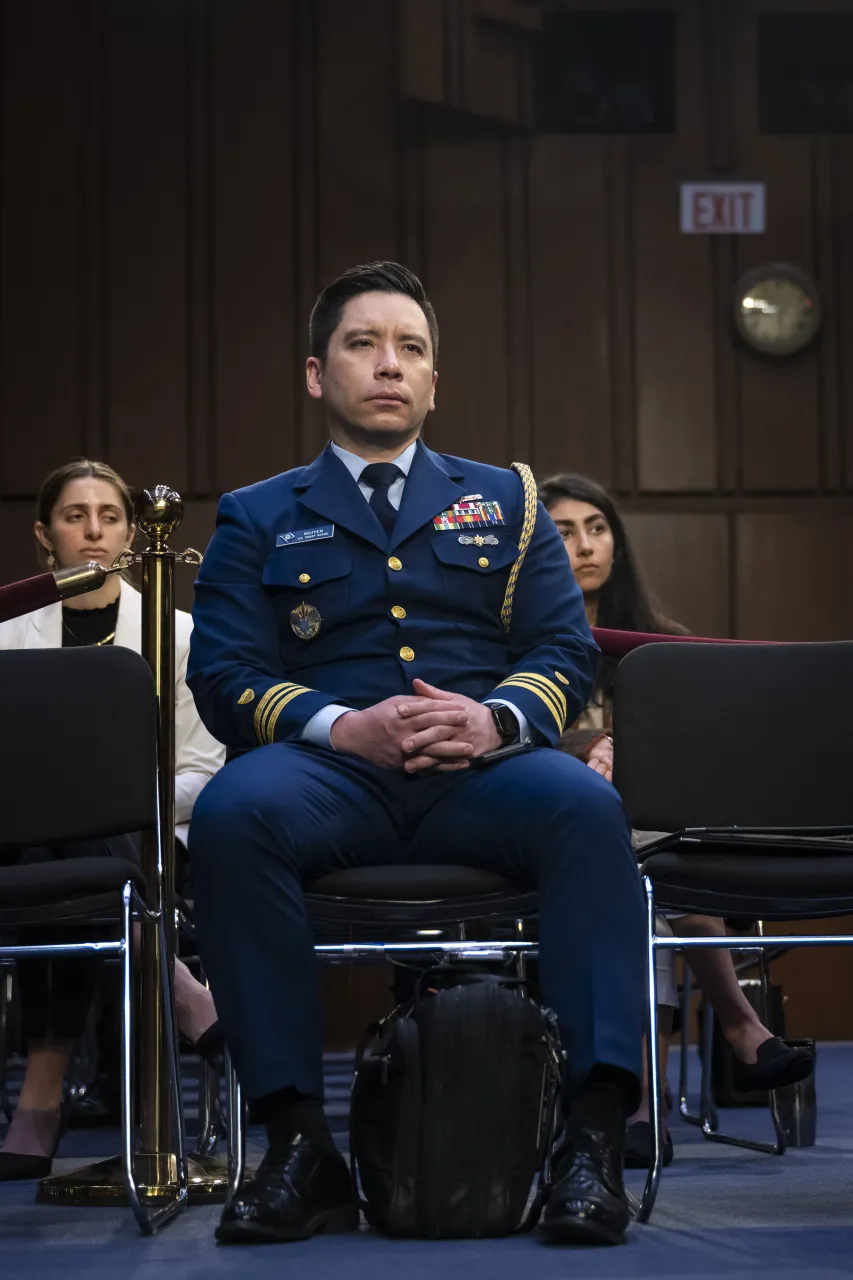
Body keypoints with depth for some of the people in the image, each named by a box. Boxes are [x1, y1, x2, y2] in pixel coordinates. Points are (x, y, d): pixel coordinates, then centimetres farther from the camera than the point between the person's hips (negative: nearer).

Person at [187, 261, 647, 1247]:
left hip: (481, 769, 1)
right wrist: (341, 726, -15)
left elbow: (567, 652, 12)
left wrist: (494, 718, -12)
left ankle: (596, 1131, -35)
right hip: (330, 776, -1)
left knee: (586, 806, -33)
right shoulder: (256, 520, 19)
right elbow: (222, 677, 6)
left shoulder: (503, 501, 23)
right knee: (230, 813, -35)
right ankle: (298, 1141, -32)